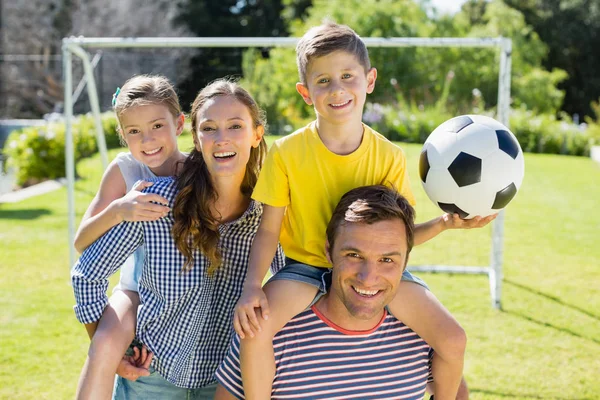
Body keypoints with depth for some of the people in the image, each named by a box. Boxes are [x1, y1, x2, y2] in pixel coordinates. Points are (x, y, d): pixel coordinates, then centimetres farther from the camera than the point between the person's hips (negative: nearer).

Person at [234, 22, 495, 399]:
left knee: (454, 340, -13)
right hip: (307, 266, -1)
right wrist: (252, 287, -23)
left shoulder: (388, 156, -8)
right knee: (254, 328, -31)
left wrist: (444, 223, -21)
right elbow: (269, 230, -7)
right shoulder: (287, 153, -12)